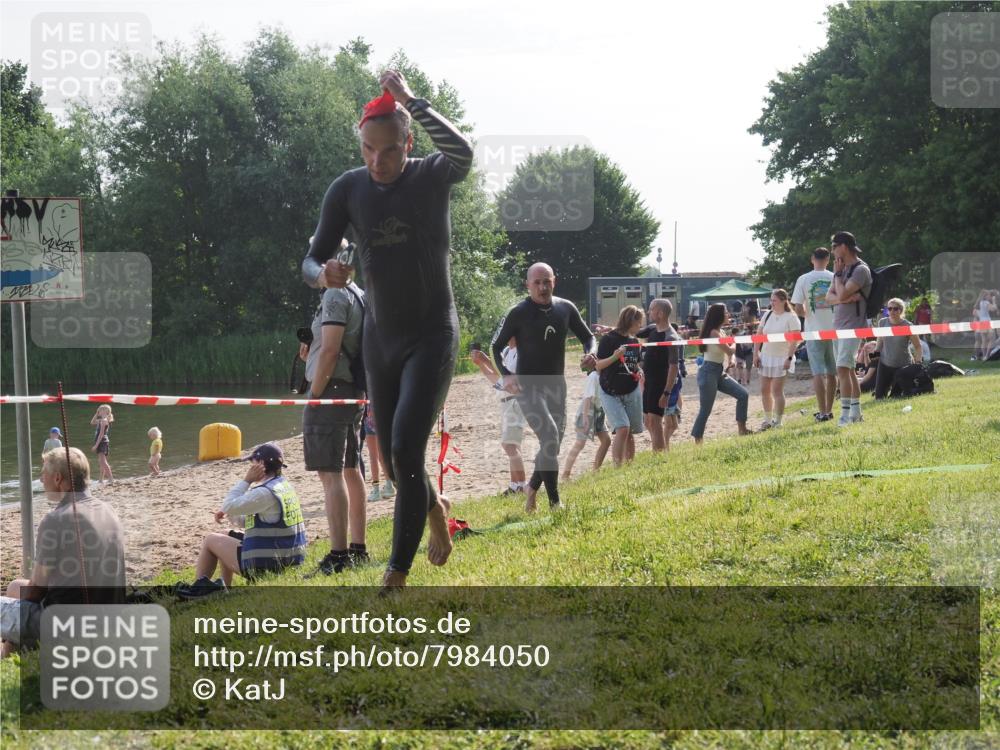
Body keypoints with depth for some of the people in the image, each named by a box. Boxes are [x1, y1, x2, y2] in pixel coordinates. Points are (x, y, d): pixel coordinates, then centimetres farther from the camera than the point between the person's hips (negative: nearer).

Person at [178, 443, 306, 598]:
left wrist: (247, 480, -10)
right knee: (228, 538, 28)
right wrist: (228, 514, 9)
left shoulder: (266, 493, -22)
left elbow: (228, 506, -16)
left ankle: (197, 589, 19)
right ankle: (224, 588, 25)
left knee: (210, 540, 9)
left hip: (264, 565, -9)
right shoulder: (286, 486, 10)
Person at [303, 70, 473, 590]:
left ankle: (396, 576, -9)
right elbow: (311, 260, -4)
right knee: (393, 460, 12)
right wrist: (324, 273, -28)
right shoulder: (348, 189, -4)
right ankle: (434, 507, 46)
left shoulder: (432, 176, -12)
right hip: (380, 337, 5)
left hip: (433, 335, -4)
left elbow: (463, 152, -37)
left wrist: (410, 101, -34)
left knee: (406, 452, -16)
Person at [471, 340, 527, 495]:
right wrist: (480, 364, 6)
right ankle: (515, 484, 22)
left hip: (516, 400, -10)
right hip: (505, 402, 10)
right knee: (507, 444, 15)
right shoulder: (506, 351, 13)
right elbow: (495, 379, 18)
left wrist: (486, 360, -22)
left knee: (510, 444, -18)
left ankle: (522, 486, -21)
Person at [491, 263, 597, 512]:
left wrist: (590, 353, -9)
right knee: (549, 437, -21)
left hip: (556, 385, 5)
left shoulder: (566, 308, 3)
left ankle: (532, 489, 36)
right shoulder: (518, 313, -9)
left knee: (553, 443, 11)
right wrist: (506, 375, -19)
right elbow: (496, 346, -3)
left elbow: (588, 337, 14)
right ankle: (555, 502, -17)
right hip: (528, 386, -5)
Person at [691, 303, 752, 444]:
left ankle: (742, 429, 10)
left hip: (720, 373, 9)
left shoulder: (720, 332, 12)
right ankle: (698, 441, 0)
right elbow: (730, 351, -15)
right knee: (705, 410, -6)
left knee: (743, 394, 3)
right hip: (709, 373, -9)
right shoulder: (714, 333, -16)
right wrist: (734, 344, 5)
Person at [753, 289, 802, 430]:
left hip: (781, 358, -6)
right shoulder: (767, 315, 7)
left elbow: (794, 340, -14)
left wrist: (789, 358, -21)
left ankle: (778, 421, 1)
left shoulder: (791, 318, -10)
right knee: (765, 390, 9)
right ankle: (768, 420, 21)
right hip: (766, 357, 6)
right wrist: (756, 354, 5)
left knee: (777, 390, -7)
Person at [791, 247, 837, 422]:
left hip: (814, 331, -2)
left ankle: (823, 412, -9)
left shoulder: (803, 280, -6)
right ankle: (829, 410, 17)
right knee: (831, 373, 12)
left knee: (818, 373, -2)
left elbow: (798, 310, -7)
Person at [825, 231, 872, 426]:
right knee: (848, 370, 13)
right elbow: (830, 297, 7)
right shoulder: (843, 269, 15)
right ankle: (856, 411, 20)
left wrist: (837, 274, -7)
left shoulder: (861, 270, -13)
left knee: (843, 368, -17)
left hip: (853, 326, -9)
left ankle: (846, 414, -19)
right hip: (839, 325, 9)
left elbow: (842, 294, -22)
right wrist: (846, 298, -13)